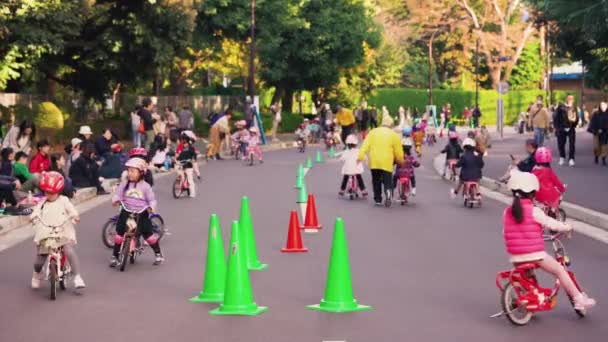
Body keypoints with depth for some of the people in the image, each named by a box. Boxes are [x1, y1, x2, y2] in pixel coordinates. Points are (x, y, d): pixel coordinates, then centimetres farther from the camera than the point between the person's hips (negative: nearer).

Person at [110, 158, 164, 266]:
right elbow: (118, 194, 0)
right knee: (119, 233, -5)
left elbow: (151, 199, -1)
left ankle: (158, 254, 13)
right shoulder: (124, 184, 2)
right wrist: (115, 200, -22)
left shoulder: (145, 186, -4)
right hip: (126, 212, 2)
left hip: (141, 213, -2)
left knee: (148, 233, -4)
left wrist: (151, 207, -20)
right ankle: (114, 256, 6)